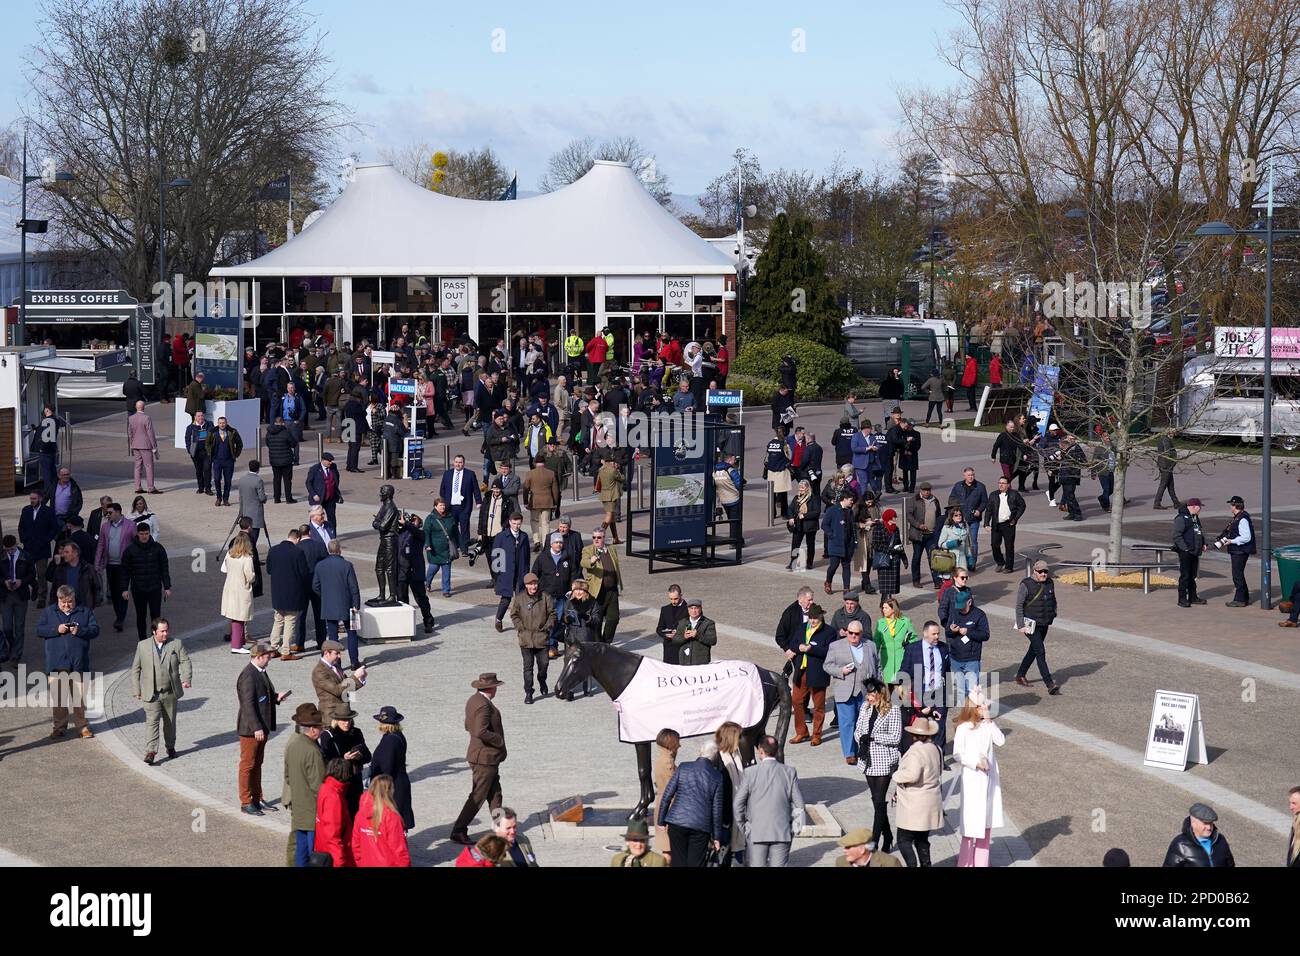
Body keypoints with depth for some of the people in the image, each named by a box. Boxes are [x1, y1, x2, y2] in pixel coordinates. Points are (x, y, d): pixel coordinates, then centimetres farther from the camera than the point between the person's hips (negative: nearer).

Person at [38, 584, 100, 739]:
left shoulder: (85, 612, 7)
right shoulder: (48, 612, 8)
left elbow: (95, 630, 2)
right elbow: (39, 630, 1)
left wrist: (80, 631, -15)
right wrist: (56, 629, -13)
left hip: (78, 662, 0)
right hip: (56, 662, 1)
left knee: (79, 695, 2)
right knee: (58, 696, 3)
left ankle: (82, 725, 10)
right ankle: (60, 726, 13)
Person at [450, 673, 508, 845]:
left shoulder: (474, 700, 8)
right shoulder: (483, 705, -23)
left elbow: (468, 726, 19)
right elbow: (481, 732, -32)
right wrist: (499, 740, -17)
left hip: (487, 757, 10)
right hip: (485, 758, -10)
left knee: (495, 795, 16)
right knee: (477, 796, -3)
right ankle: (459, 830, 0)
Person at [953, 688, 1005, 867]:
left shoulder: (987, 725, 6)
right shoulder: (963, 728, -9)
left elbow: (1000, 741, -8)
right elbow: (957, 754, -10)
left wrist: (989, 721, -9)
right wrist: (975, 762, -19)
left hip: (989, 778, 6)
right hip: (972, 778, -6)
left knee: (986, 820, 11)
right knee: (971, 820, -5)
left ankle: (981, 861, 20)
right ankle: (965, 861, 2)